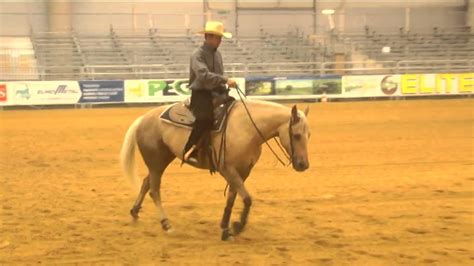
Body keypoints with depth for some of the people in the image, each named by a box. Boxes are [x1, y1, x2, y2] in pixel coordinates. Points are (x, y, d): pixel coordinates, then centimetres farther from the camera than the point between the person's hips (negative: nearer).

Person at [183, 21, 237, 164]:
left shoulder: (217, 54, 15)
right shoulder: (198, 55, -10)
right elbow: (204, 75, -26)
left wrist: (224, 87, 8)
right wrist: (226, 80, -31)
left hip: (215, 92, 8)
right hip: (200, 93, -8)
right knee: (206, 117, -32)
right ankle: (190, 151, -25)